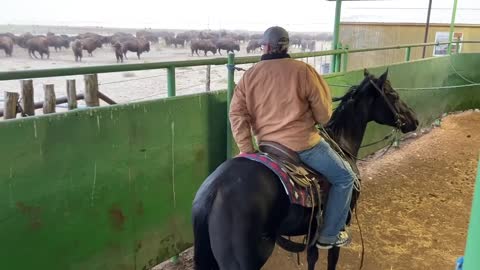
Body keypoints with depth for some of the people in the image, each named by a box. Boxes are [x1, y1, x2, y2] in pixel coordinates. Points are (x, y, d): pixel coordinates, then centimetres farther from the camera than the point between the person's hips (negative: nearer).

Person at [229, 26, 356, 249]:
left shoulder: (249, 75, 3)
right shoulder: (303, 70, -8)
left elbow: (237, 113, -3)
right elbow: (323, 112, -3)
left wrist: (246, 149, -3)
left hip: (267, 145, 6)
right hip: (303, 143, -5)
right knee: (345, 177, 11)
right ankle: (329, 235, 14)